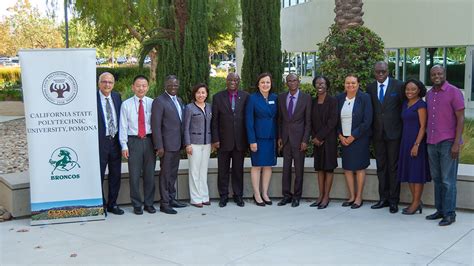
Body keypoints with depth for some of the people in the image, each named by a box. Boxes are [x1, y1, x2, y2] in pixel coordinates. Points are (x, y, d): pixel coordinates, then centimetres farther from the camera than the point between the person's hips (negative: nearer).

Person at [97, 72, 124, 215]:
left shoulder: (117, 96, 9)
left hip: (115, 140, 5)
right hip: (100, 142, -5)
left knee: (115, 175, 12)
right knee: (98, 176, 4)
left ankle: (112, 204, 25)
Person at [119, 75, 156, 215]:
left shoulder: (152, 103, 4)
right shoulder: (126, 104, 1)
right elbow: (123, 126, 1)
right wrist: (124, 145, -5)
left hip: (149, 140, 1)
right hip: (133, 141, -1)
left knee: (150, 173, 8)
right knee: (134, 174, 2)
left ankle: (149, 203, 21)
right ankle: (137, 205, 15)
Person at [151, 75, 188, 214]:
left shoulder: (179, 100, 14)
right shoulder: (159, 101, -11)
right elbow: (156, 125, -15)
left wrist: (182, 142, 14)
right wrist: (159, 146, -19)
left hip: (177, 144, 8)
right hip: (167, 144, -8)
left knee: (173, 173, 16)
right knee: (165, 174, -1)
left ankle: (172, 199, 26)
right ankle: (164, 203, 6)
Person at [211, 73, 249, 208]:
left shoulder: (245, 96, 4)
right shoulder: (218, 97, 2)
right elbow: (214, 120, 1)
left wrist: (249, 138, -1)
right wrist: (215, 139, -5)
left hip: (240, 140, 1)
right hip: (223, 140, 0)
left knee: (238, 170, 9)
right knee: (223, 170, 6)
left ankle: (238, 195, 20)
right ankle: (223, 196, 17)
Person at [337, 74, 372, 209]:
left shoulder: (364, 97, -7)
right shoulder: (340, 98, 5)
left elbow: (367, 120, -11)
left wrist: (353, 136, -12)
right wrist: (340, 135, -2)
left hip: (359, 138, -4)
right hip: (344, 138, 4)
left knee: (359, 167, 1)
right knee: (347, 167, 6)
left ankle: (359, 197, 10)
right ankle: (351, 196, 17)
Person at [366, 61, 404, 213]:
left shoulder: (398, 85, -3)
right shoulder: (370, 88, 8)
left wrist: (404, 130, -5)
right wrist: (371, 130, 4)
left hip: (394, 132, -4)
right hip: (378, 133, 4)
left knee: (393, 167, 1)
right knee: (381, 167, 10)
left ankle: (394, 201, 9)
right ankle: (383, 198, 19)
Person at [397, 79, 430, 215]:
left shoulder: (421, 105, -9)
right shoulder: (405, 104, 14)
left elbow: (423, 126, -13)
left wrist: (416, 144, -19)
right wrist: (405, 142, 10)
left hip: (417, 141, -8)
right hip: (405, 141, 8)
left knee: (417, 172, -1)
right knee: (408, 172, 10)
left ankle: (416, 203, 6)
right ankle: (416, 202, 19)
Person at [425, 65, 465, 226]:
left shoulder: (454, 92, -5)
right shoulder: (429, 94, 14)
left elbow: (460, 119, -8)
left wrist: (456, 143, -14)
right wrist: (426, 141, 11)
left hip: (448, 143, -6)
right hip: (432, 143, 6)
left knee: (448, 181, -4)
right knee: (437, 179, 10)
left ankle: (449, 214, 3)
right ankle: (440, 210, 19)